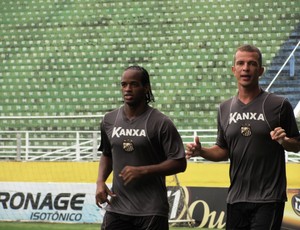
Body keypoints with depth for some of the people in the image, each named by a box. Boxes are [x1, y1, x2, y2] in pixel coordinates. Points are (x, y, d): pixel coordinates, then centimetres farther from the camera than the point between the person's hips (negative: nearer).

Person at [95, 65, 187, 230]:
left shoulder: (161, 123, -7)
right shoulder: (109, 120, 8)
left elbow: (179, 163, -8)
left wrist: (143, 170, -16)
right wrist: (100, 181, 4)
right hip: (116, 208, 4)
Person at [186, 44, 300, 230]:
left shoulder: (279, 105, -2)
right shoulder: (225, 108, 12)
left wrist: (284, 141, -19)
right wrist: (200, 151, -2)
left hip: (268, 199, -5)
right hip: (236, 198, 5)